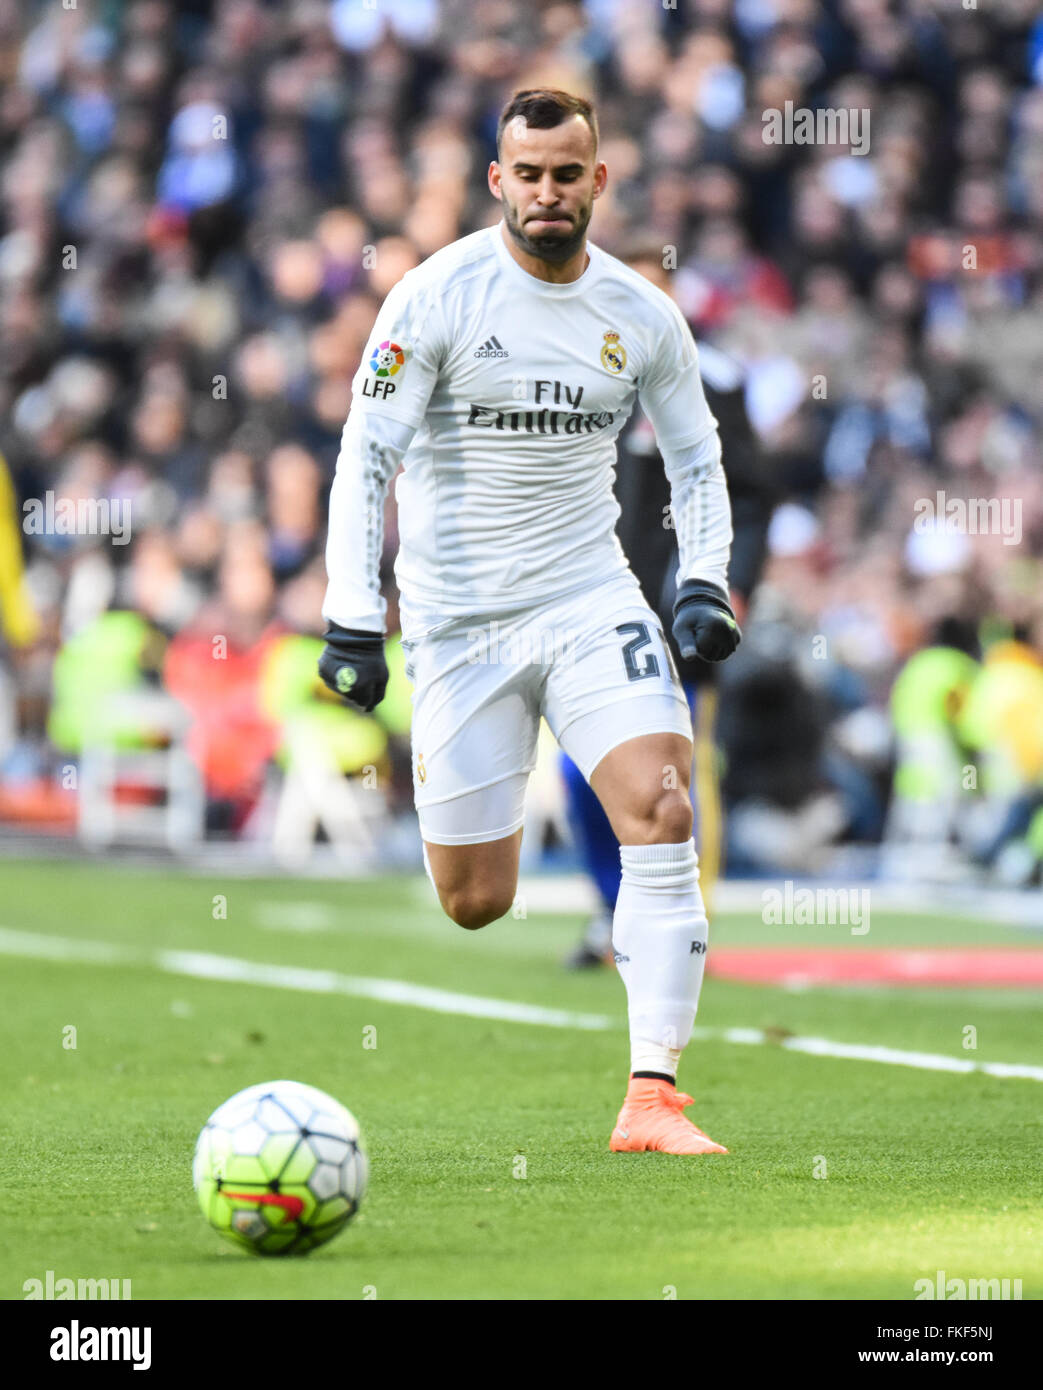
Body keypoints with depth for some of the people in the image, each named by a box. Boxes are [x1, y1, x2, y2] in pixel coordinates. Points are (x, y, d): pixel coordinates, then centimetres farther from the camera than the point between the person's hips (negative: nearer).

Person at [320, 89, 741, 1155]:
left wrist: (704, 581, 1)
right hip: (458, 619, -2)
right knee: (476, 905, 0)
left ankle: (652, 1096, -20)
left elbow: (695, 454, 16)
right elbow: (365, 460, -9)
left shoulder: (641, 314, 2)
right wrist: (353, 624, -16)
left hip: (591, 602, 2)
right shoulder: (436, 296, -9)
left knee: (661, 811, -21)